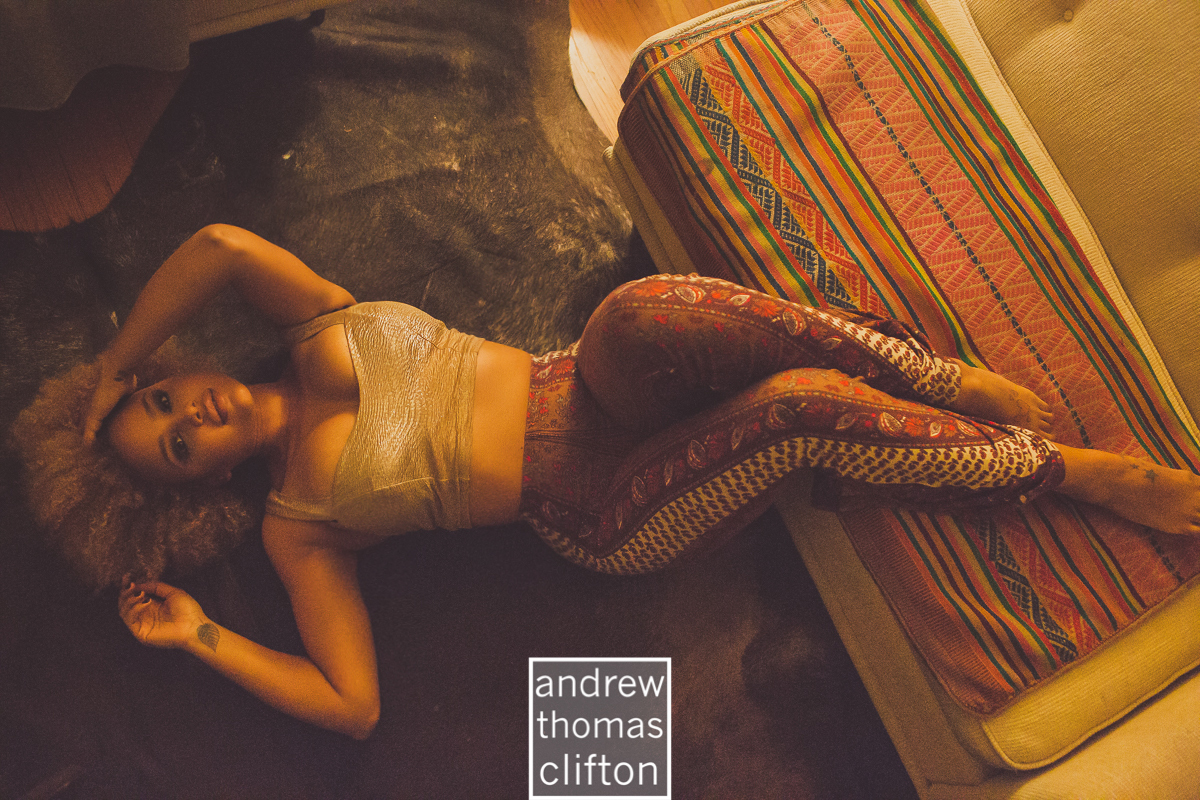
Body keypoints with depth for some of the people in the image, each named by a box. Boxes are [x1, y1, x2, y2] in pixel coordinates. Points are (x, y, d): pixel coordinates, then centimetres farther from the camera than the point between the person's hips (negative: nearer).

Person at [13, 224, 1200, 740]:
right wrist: (198, 637, -4)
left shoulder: (316, 339, 9)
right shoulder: (298, 528, 1)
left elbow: (221, 244, -6)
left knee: (644, 312, -33)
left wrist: (109, 369, 6)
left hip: (588, 387, 3)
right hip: (601, 513, -3)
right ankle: (1066, 468, -5)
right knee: (805, 407, -26)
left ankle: (946, 379, -15)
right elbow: (352, 703, -3)